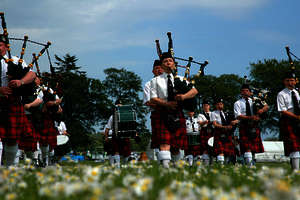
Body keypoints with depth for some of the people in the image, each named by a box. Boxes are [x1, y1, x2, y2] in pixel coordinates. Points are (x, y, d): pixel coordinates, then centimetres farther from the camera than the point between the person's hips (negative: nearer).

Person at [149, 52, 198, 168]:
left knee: (176, 144, 5)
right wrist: (167, 103, -16)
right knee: (164, 142, -18)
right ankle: (165, 165, -30)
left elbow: (194, 90, 5)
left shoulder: (180, 79, 16)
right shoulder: (156, 81, 10)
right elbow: (153, 99, 0)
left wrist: (183, 96, -16)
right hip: (162, 114, -2)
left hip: (177, 114, 3)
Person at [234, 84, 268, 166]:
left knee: (254, 147, 5)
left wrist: (262, 110, -16)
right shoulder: (238, 103, 6)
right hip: (244, 127, -3)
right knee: (247, 148, -12)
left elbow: (266, 107, 8)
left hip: (254, 127, 3)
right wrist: (251, 117, -20)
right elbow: (238, 116, -7)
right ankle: (249, 165, -16)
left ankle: (252, 162, 17)